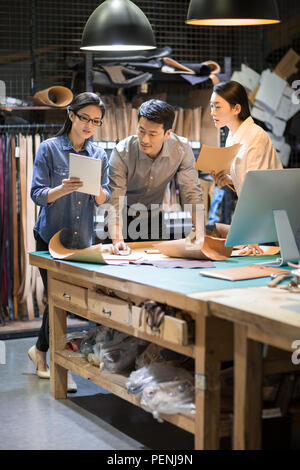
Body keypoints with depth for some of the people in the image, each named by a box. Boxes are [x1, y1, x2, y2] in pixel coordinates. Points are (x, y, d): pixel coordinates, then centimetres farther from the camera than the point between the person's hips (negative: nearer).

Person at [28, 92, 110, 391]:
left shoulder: (99, 155, 7)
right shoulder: (49, 148, -5)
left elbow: (104, 201, 4)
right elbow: (37, 194, -9)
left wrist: (97, 189, -19)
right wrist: (61, 190, -29)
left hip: (83, 239, 4)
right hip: (51, 238, -4)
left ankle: (40, 350, 30)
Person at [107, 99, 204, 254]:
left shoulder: (182, 149, -17)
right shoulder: (122, 152, -24)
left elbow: (191, 194, -13)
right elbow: (114, 200, -29)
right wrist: (117, 240, -44)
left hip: (154, 218, 2)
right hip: (124, 218, -2)